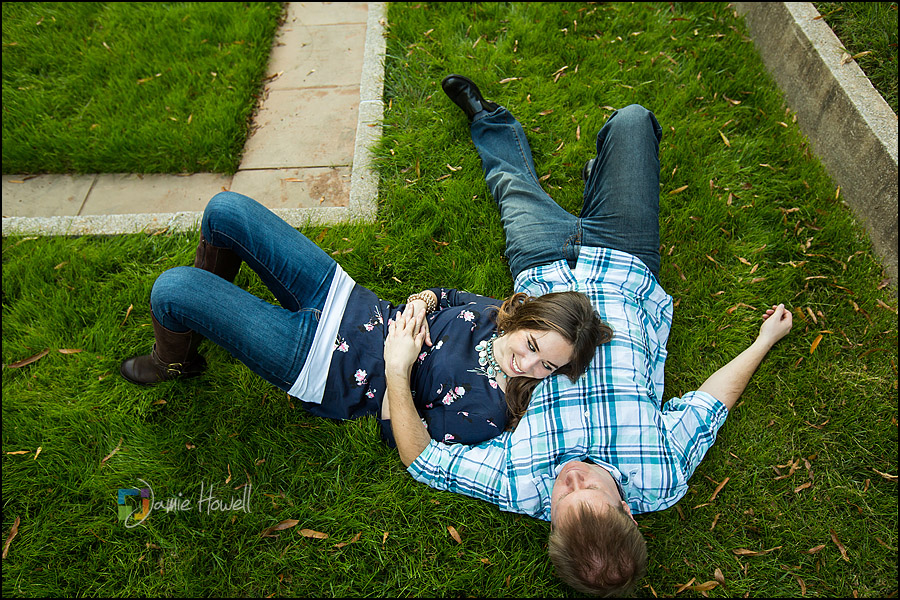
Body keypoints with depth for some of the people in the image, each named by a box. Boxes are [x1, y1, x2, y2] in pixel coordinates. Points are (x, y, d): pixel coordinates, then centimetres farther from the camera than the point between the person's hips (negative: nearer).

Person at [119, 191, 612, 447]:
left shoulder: (484, 413, -22)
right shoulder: (498, 311, -6)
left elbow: (404, 443, -15)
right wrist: (419, 302, -11)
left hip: (319, 367, -6)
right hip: (349, 302, 7)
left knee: (170, 290, -16)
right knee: (227, 209, 2)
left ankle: (175, 362, 23)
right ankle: (205, 307, 32)